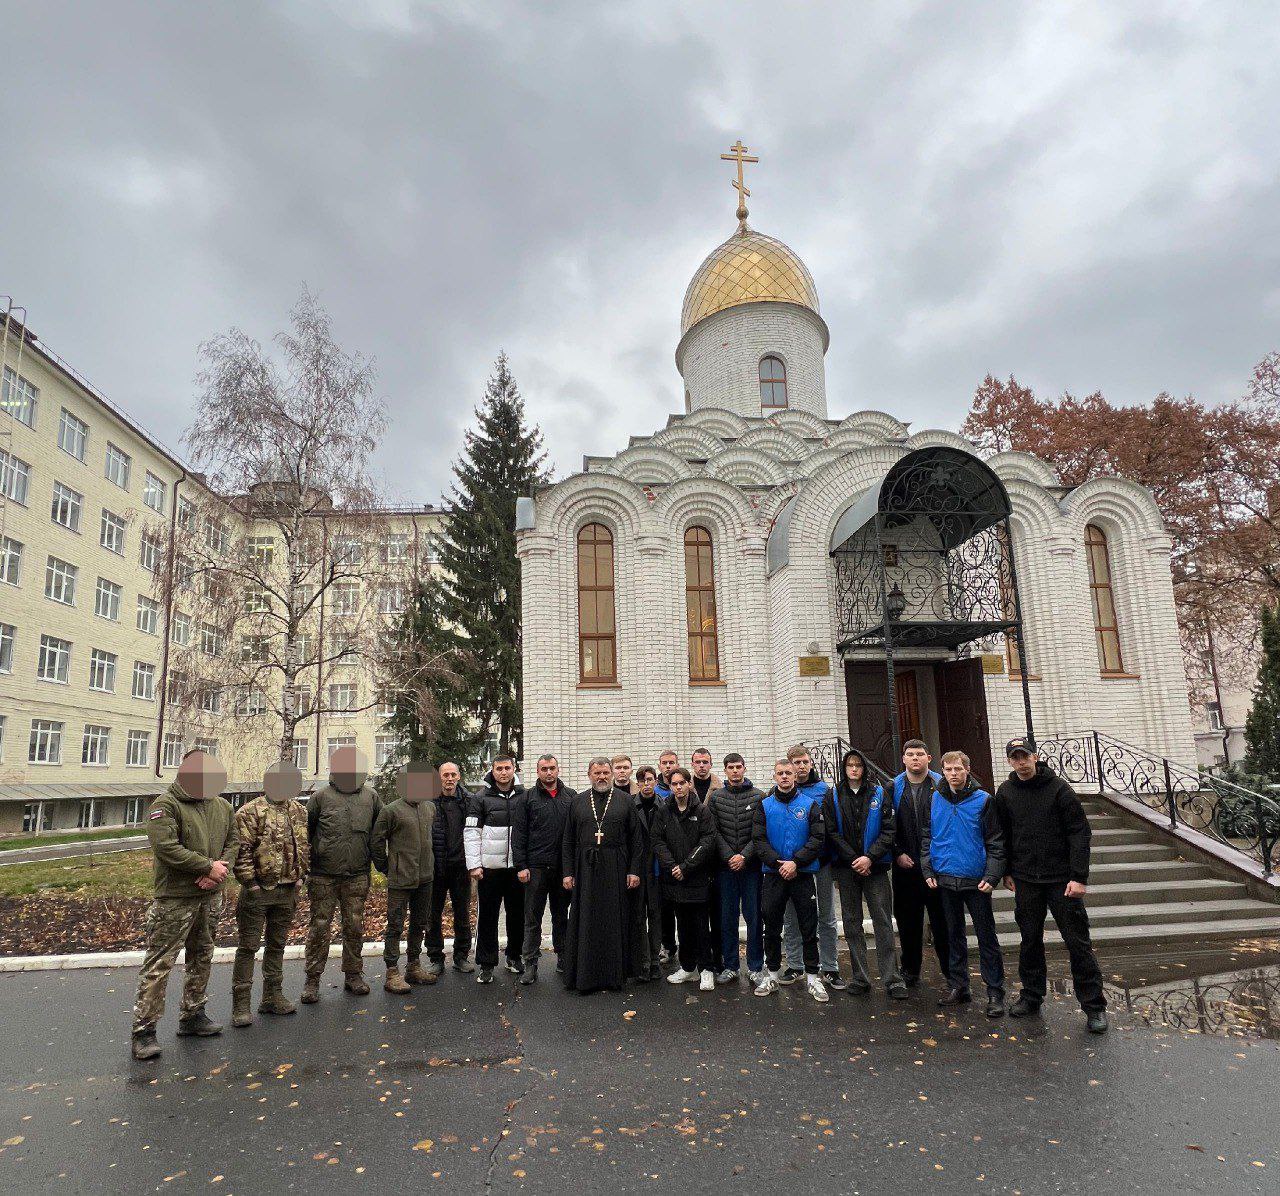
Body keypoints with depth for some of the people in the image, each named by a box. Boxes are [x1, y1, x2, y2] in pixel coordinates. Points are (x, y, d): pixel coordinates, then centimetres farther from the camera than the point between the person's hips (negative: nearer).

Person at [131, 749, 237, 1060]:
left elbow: (232, 841, 10)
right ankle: (144, 1029, 7)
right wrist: (209, 866, -19)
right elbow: (166, 848, -22)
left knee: (202, 957, 17)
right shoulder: (165, 805, -13)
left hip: (210, 896, 7)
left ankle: (193, 1015, 31)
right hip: (174, 898, -7)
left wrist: (221, 869, -11)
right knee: (160, 963, -3)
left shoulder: (221, 806, 8)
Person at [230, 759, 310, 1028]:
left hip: (287, 891, 6)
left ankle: (272, 997, 27)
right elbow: (241, 852, -15)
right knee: (248, 947, 1)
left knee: (277, 945, 16)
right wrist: (250, 883, -15)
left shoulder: (299, 811, 8)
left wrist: (300, 877, 9)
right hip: (258, 891, -6)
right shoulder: (251, 812, -12)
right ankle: (240, 1004, 9)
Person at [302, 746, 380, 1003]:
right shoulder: (321, 797, -2)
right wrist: (306, 866, 4)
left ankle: (353, 975, 22)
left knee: (355, 927, 9)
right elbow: (306, 832, 5)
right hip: (323, 875, -2)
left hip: (357, 876, 2)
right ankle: (312, 979, 15)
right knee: (320, 927, 4)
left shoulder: (370, 796, 5)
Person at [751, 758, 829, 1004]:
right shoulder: (764, 806, 3)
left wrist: (796, 862, -16)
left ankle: (813, 977, 15)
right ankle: (772, 974, 23)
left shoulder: (810, 804, 0)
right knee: (772, 927, 9)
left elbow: (818, 838, -7)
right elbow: (758, 839, -3)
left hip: (803, 874, -1)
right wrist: (778, 863, -15)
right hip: (773, 875, 1)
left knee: (808, 928, 4)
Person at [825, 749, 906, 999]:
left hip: (875, 866, -1)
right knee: (852, 923, 5)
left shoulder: (879, 794, 4)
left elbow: (888, 831, -2)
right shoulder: (834, 798, 6)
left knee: (883, 922, -4)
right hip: (846, 867, 1)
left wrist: (870, 857, -13)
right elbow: (832, 833, 0)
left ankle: (892, 979, -1)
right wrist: (853, 860, -9)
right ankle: (860, 978, 13)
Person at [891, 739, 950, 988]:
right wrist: (898, 853, -4)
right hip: (905, 865, 2)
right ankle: (910, 971, 21)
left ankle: (950, 969, 15)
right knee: (908, 919, 8)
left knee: (942, 919, 2)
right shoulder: (893, 788, 6)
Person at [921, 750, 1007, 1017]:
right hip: (945, 880, 3)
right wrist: (928, 870, 1)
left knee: (986, 936, 3)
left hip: (976, 881, -3)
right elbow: (926, 837, 9)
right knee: (954, 935, 14)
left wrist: (992, 876, -13)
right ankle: (957, 986, 25)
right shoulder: (935, 800, 3)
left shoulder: (983, 800, -6)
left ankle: (995, 992, 12)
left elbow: (996, 842, -5)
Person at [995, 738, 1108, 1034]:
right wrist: (1007, 872, 10)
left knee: (1078, 942, 2)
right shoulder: (1005, 792, 3)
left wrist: (1079, 877, -15)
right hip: (1026, 880, 3)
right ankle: (1031, 996, 26)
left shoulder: (1059, 788, -9)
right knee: (1030, 940, 12)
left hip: (1062, 880, -3)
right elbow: (1003, 836, 13)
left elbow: (1080, 834, -10)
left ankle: (1094, 1006, 11)